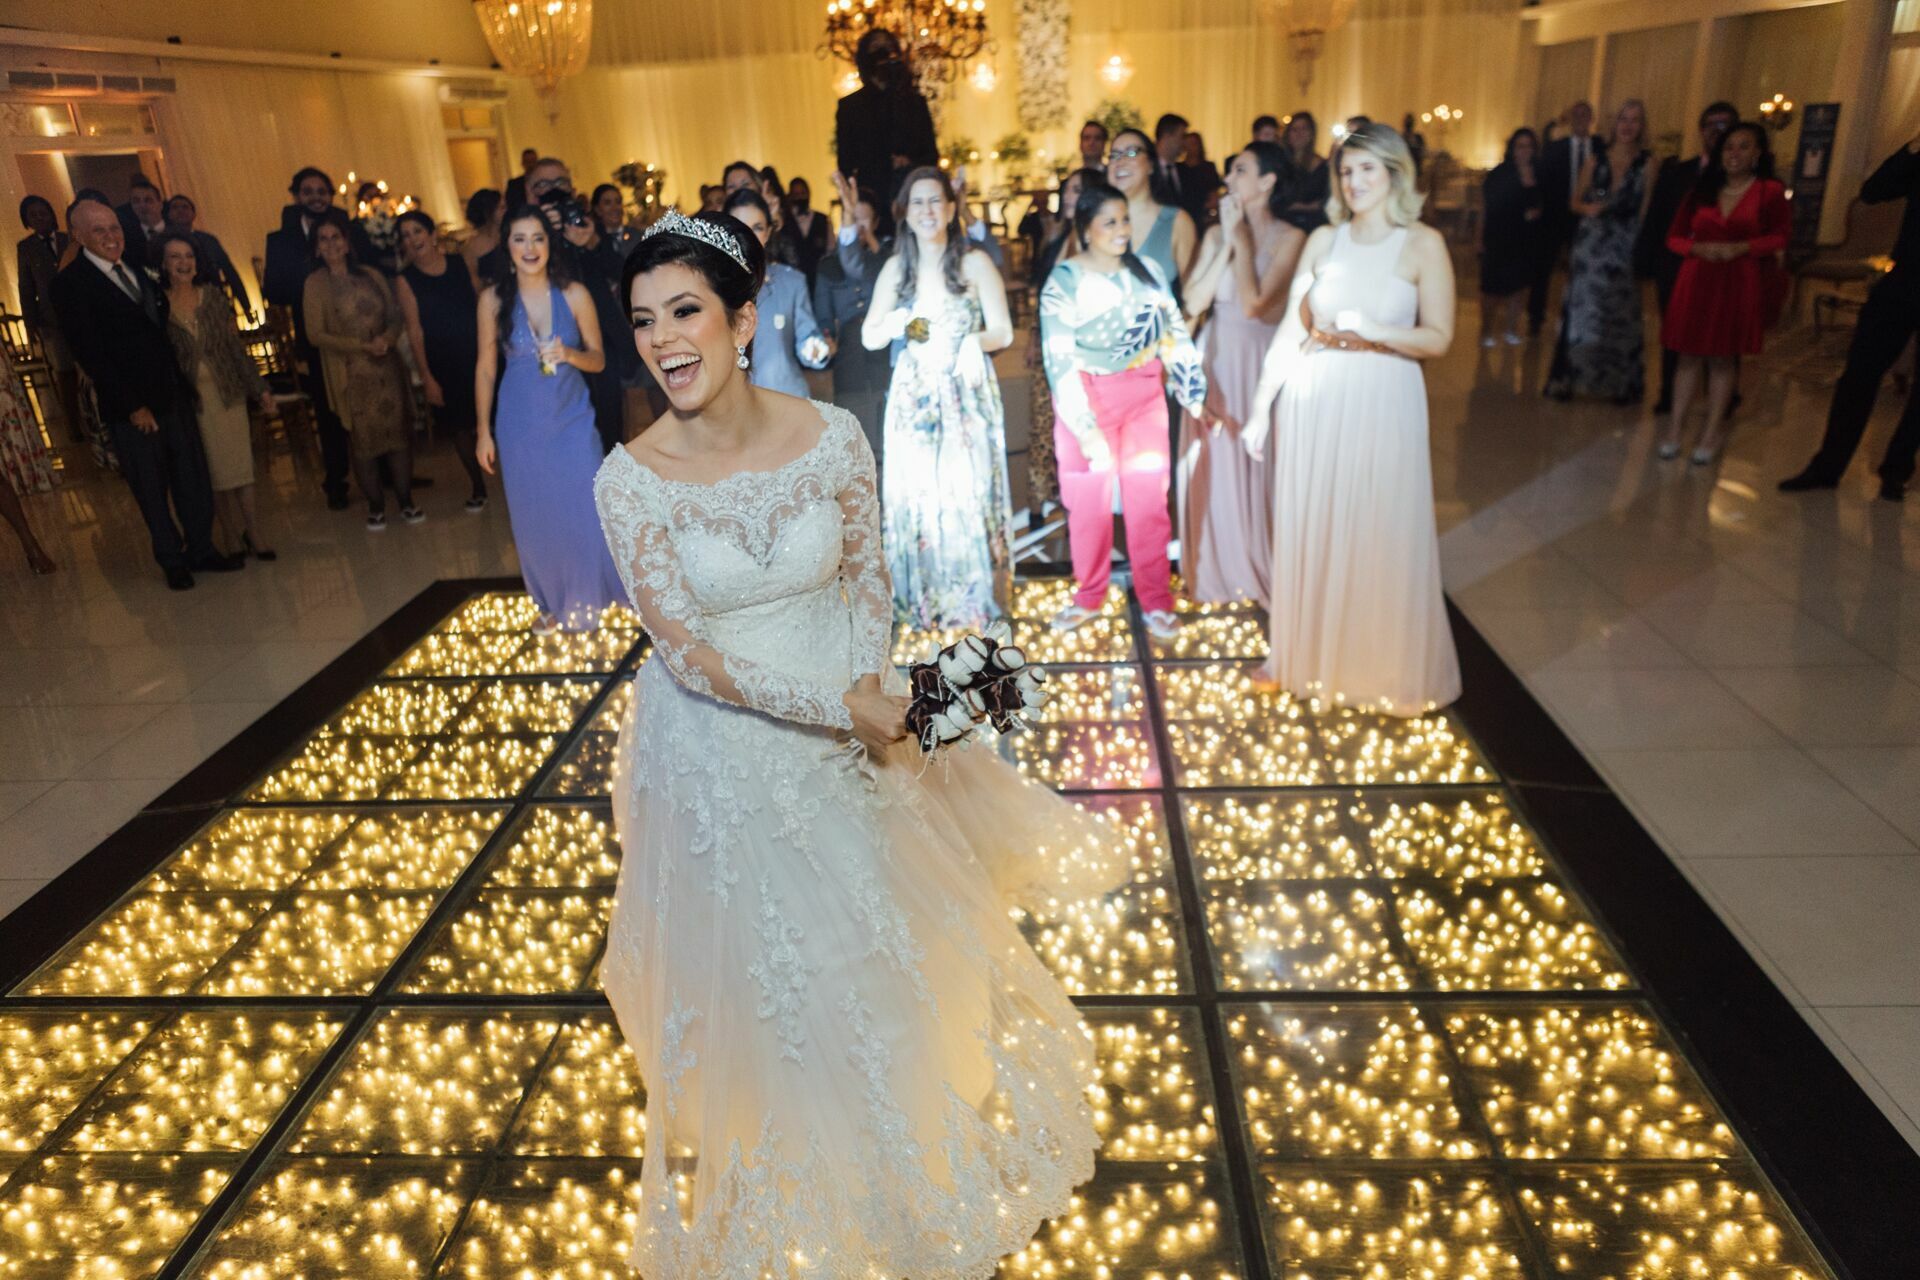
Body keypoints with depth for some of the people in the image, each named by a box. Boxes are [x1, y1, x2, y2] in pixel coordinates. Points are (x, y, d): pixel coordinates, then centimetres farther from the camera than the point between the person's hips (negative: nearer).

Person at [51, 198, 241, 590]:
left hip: (173, 395, 6)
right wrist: (132, 406, -14)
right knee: (152, 491, 7)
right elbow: (90, 353, -12)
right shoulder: (70, 283, -9)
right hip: (132, 409, -5)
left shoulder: (139, 272, 12)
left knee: (193, 478, 10)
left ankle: (202, 550, 22)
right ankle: (173, 561, 20)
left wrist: (183, 382, 4)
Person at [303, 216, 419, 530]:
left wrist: (386, 339, -14)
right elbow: (316, 334, -7)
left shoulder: (371, 276, 7)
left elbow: (395, 318, 8)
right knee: (364, 439, 2)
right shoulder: (315, 284, -2)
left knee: (398, 432, 3)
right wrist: (363, 346, -14)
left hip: (387, 368, 3)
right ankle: (376, 506, 14)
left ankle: (406, 501, 14)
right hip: (350, 375, -2)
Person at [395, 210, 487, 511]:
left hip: (479, 356, 1)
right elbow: (414, 331, -7)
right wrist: (427, 377, -10)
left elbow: (480, 305, 8)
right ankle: (478, 487, 21)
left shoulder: (459, 264, 3)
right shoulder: (405, 280, -4)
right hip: (443, 366, -1)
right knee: (460, 427, 7)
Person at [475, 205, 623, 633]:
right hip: (521, 424, 1)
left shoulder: (574, 294, -6)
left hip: (573, 418, 0)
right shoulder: (493, 298, -5)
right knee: (535, 517, 9)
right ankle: (554, 603, 28)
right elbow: (486, 368, 1)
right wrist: (484, 432, 2)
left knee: (588, 511, -1)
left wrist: (569, 354, -20)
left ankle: (595, 596, 21)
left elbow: (598, 359, 1)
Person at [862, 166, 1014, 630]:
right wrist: (894, 325, -14)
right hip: (914, 397, 3)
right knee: (915, 494, 3)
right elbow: (869, 337, 6)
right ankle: (923, 599, 15)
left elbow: (1003, 331, -3)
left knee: (968, 491, -2)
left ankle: (976, 596, 12)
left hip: (966, 395, -3)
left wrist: (977, 341, -21)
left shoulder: (975, 262, -2)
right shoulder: (897, 267, 7)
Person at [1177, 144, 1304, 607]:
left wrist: (1241, 239, -11)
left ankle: (1258, 570, 22)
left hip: (1260, 361, -4)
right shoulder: (1216, 234, 5)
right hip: (1216, 360, 4)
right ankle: (1217, 567, 26)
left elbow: (1253, 303, -20)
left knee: (1256, 462, 4)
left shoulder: (1290, 238, -8)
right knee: (1213, 463, 10)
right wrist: (1228, 244, -8)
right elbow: (1194, 303, -5)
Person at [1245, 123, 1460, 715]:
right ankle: (1313, 658, 27)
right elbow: (1290, 327, 6)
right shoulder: (1323, 240, 6)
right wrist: (1262, 403, 3)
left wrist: (1375, 333, -22)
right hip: (1312, 404, 3)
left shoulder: (1423, 245, -3)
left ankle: (1387, 670, 21)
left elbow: (1438, 338, -6)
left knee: (1381, 535, 4)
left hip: (1382, 406, -3)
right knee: (1311, 530, 10)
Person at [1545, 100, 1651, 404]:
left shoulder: (1646, 163, 1)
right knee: (1580, 311, 3)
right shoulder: (1596, 160, 8)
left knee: (1620, 316, 3)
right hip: (1590, 247, 2)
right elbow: (1576, 201, 11)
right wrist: (1589, 208, -10)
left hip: (1625, 250, -2)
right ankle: (1569, 378, 12)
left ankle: (1620, 384, 13)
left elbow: (1648, 207, -4)